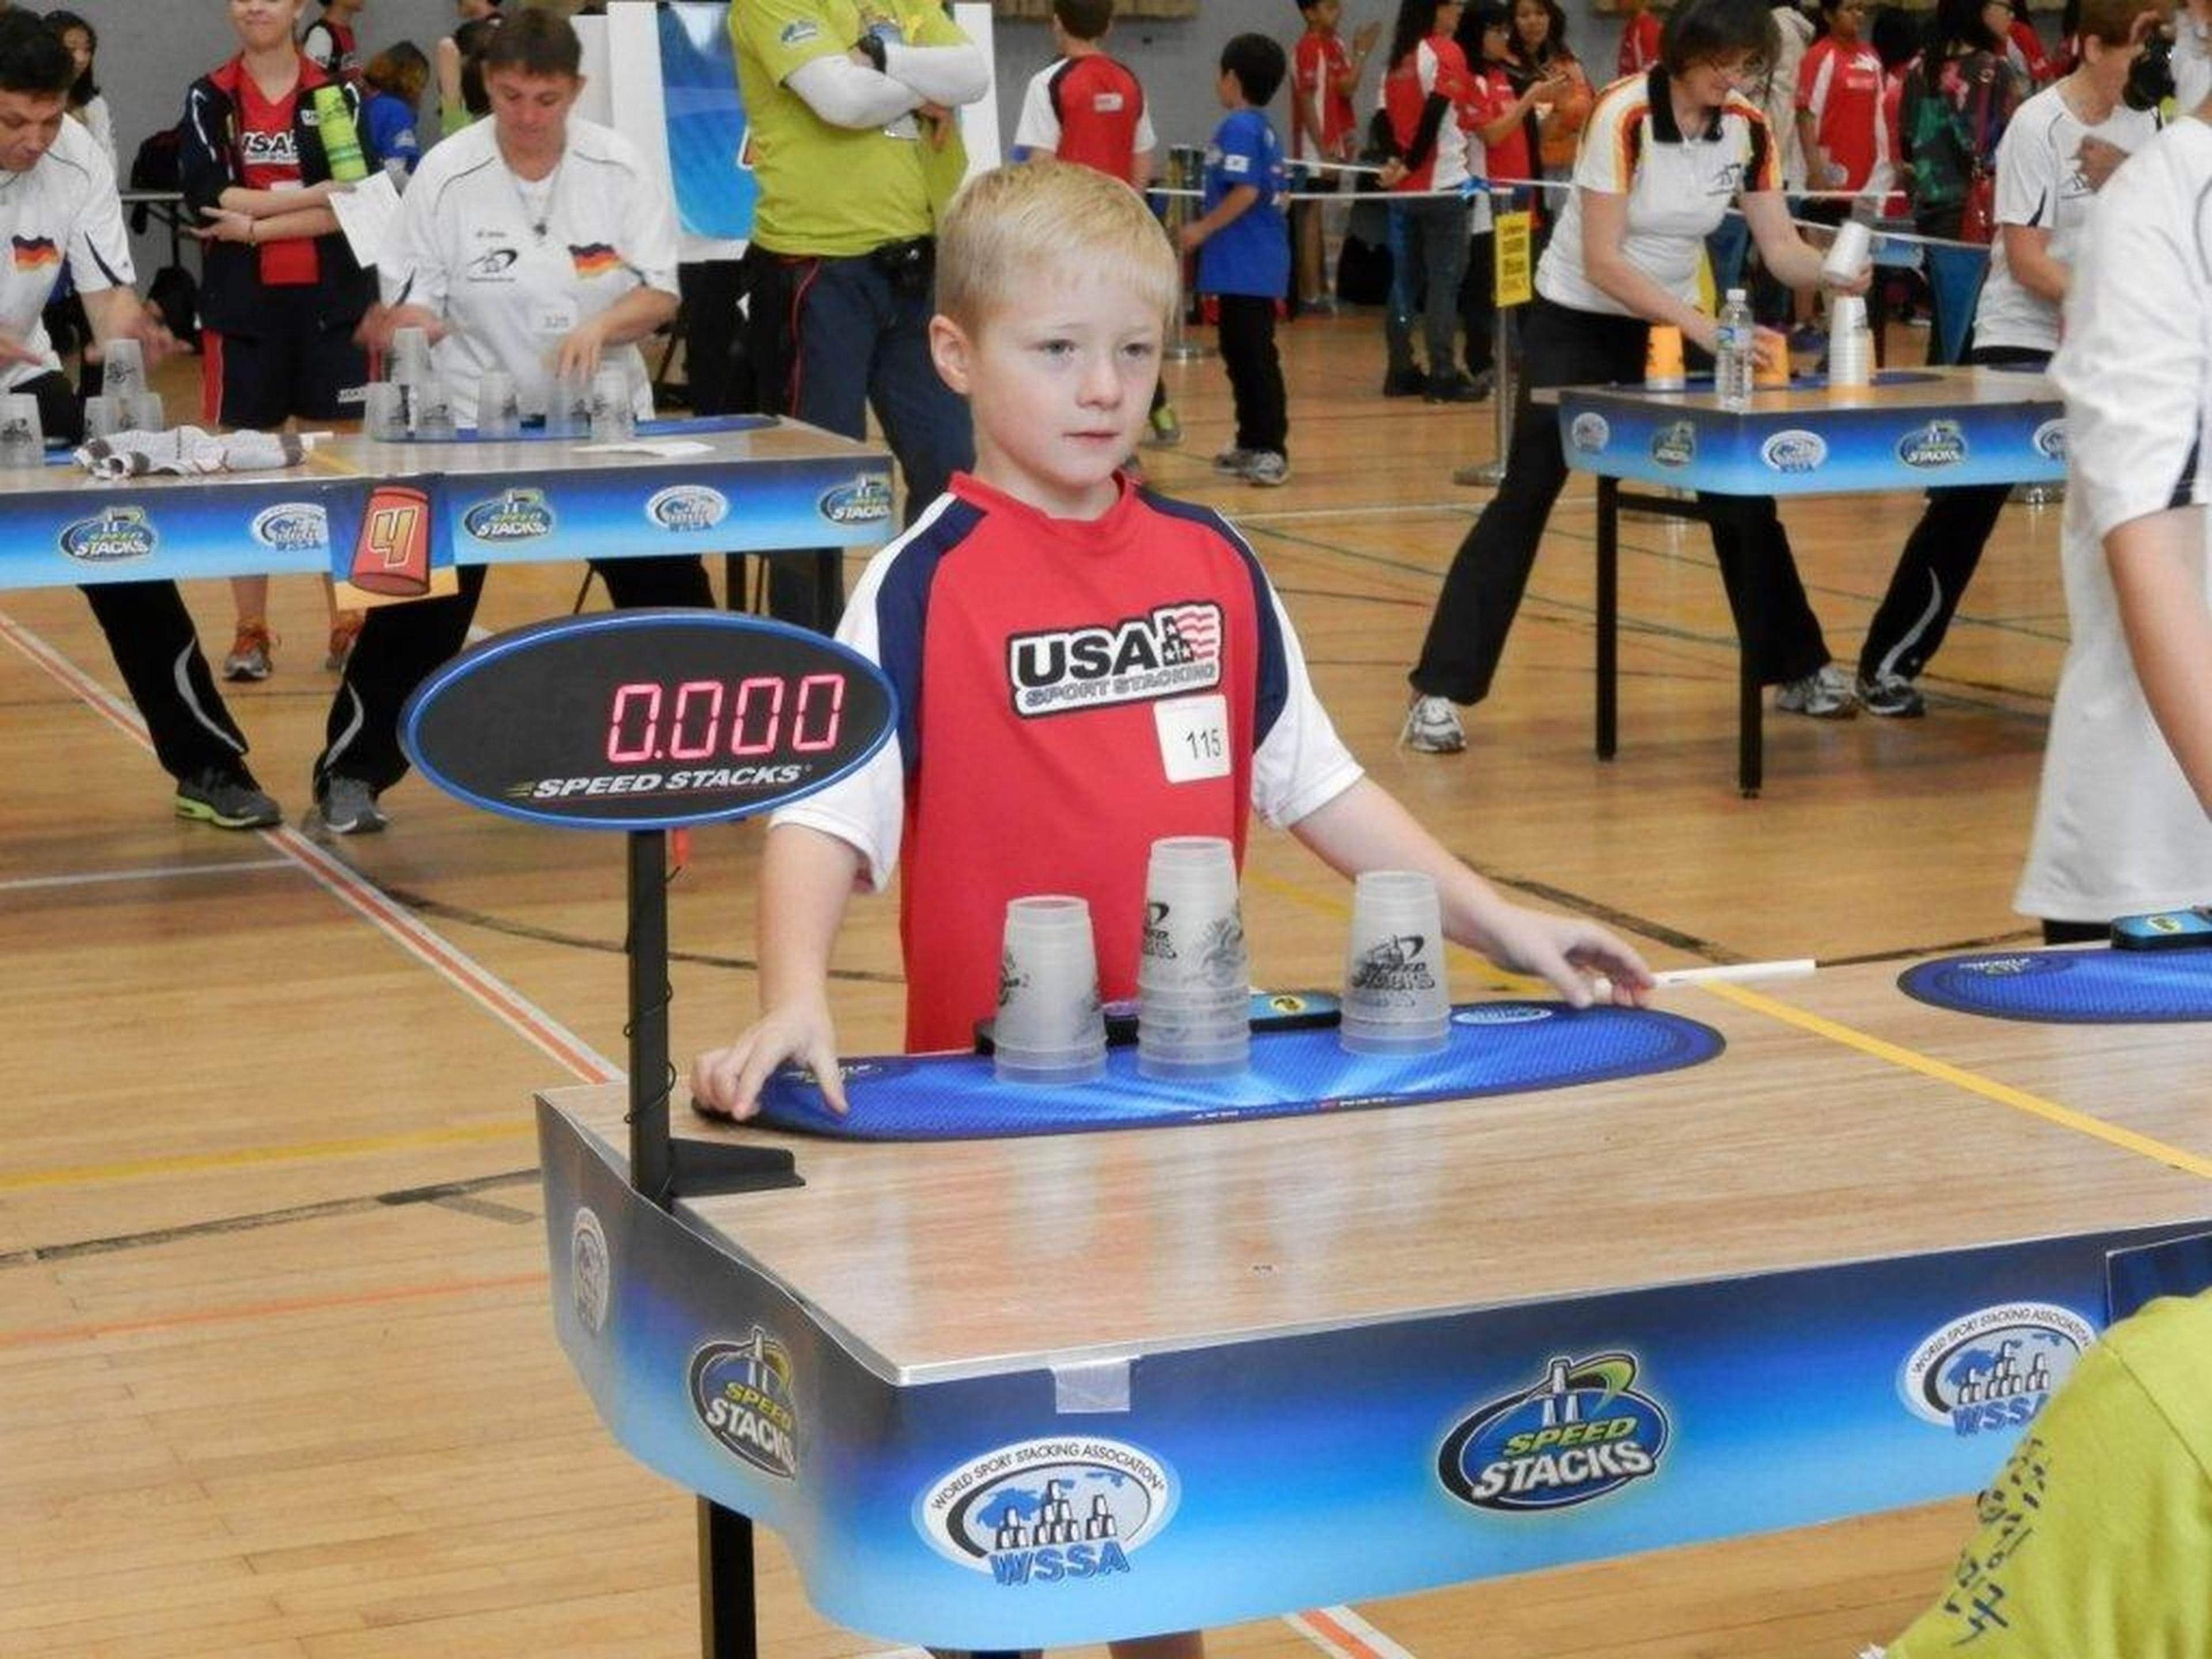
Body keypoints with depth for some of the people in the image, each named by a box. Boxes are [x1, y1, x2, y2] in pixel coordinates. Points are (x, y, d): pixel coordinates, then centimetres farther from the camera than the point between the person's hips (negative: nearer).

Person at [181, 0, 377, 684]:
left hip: (332, 302, 0)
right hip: (242, 306, 0)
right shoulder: (209, 99, 4)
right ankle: (250, 630, 11)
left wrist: (255, 224, -15)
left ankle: (348, 622, 11)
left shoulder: (338, 95, 3)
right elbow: (208, 199, -9)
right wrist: (315, 194, -12)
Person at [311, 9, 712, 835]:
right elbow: (410, 312, -6)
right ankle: (351, 773, 6)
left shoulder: (618, 165, -5)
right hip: (472, 422, -2)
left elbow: (661, 294, -6)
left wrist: (600, 327, -26)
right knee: (421, 603, -5)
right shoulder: (446, 174, -9)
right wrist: (396, 324, -29)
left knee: (666, 587, 6)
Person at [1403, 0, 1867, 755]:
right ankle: (1440, 690, -6)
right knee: (1524, 498, -9)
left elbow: (1780, 247, -5)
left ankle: (1796, 670, 20)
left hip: (1670, 326, 5)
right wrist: (1703, 327, -34)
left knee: (1739, 490, 5)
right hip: (1575, 324, -5)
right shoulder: (1624, 115, -25)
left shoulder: (1748, 128, -8)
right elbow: (1602, 260, -28)